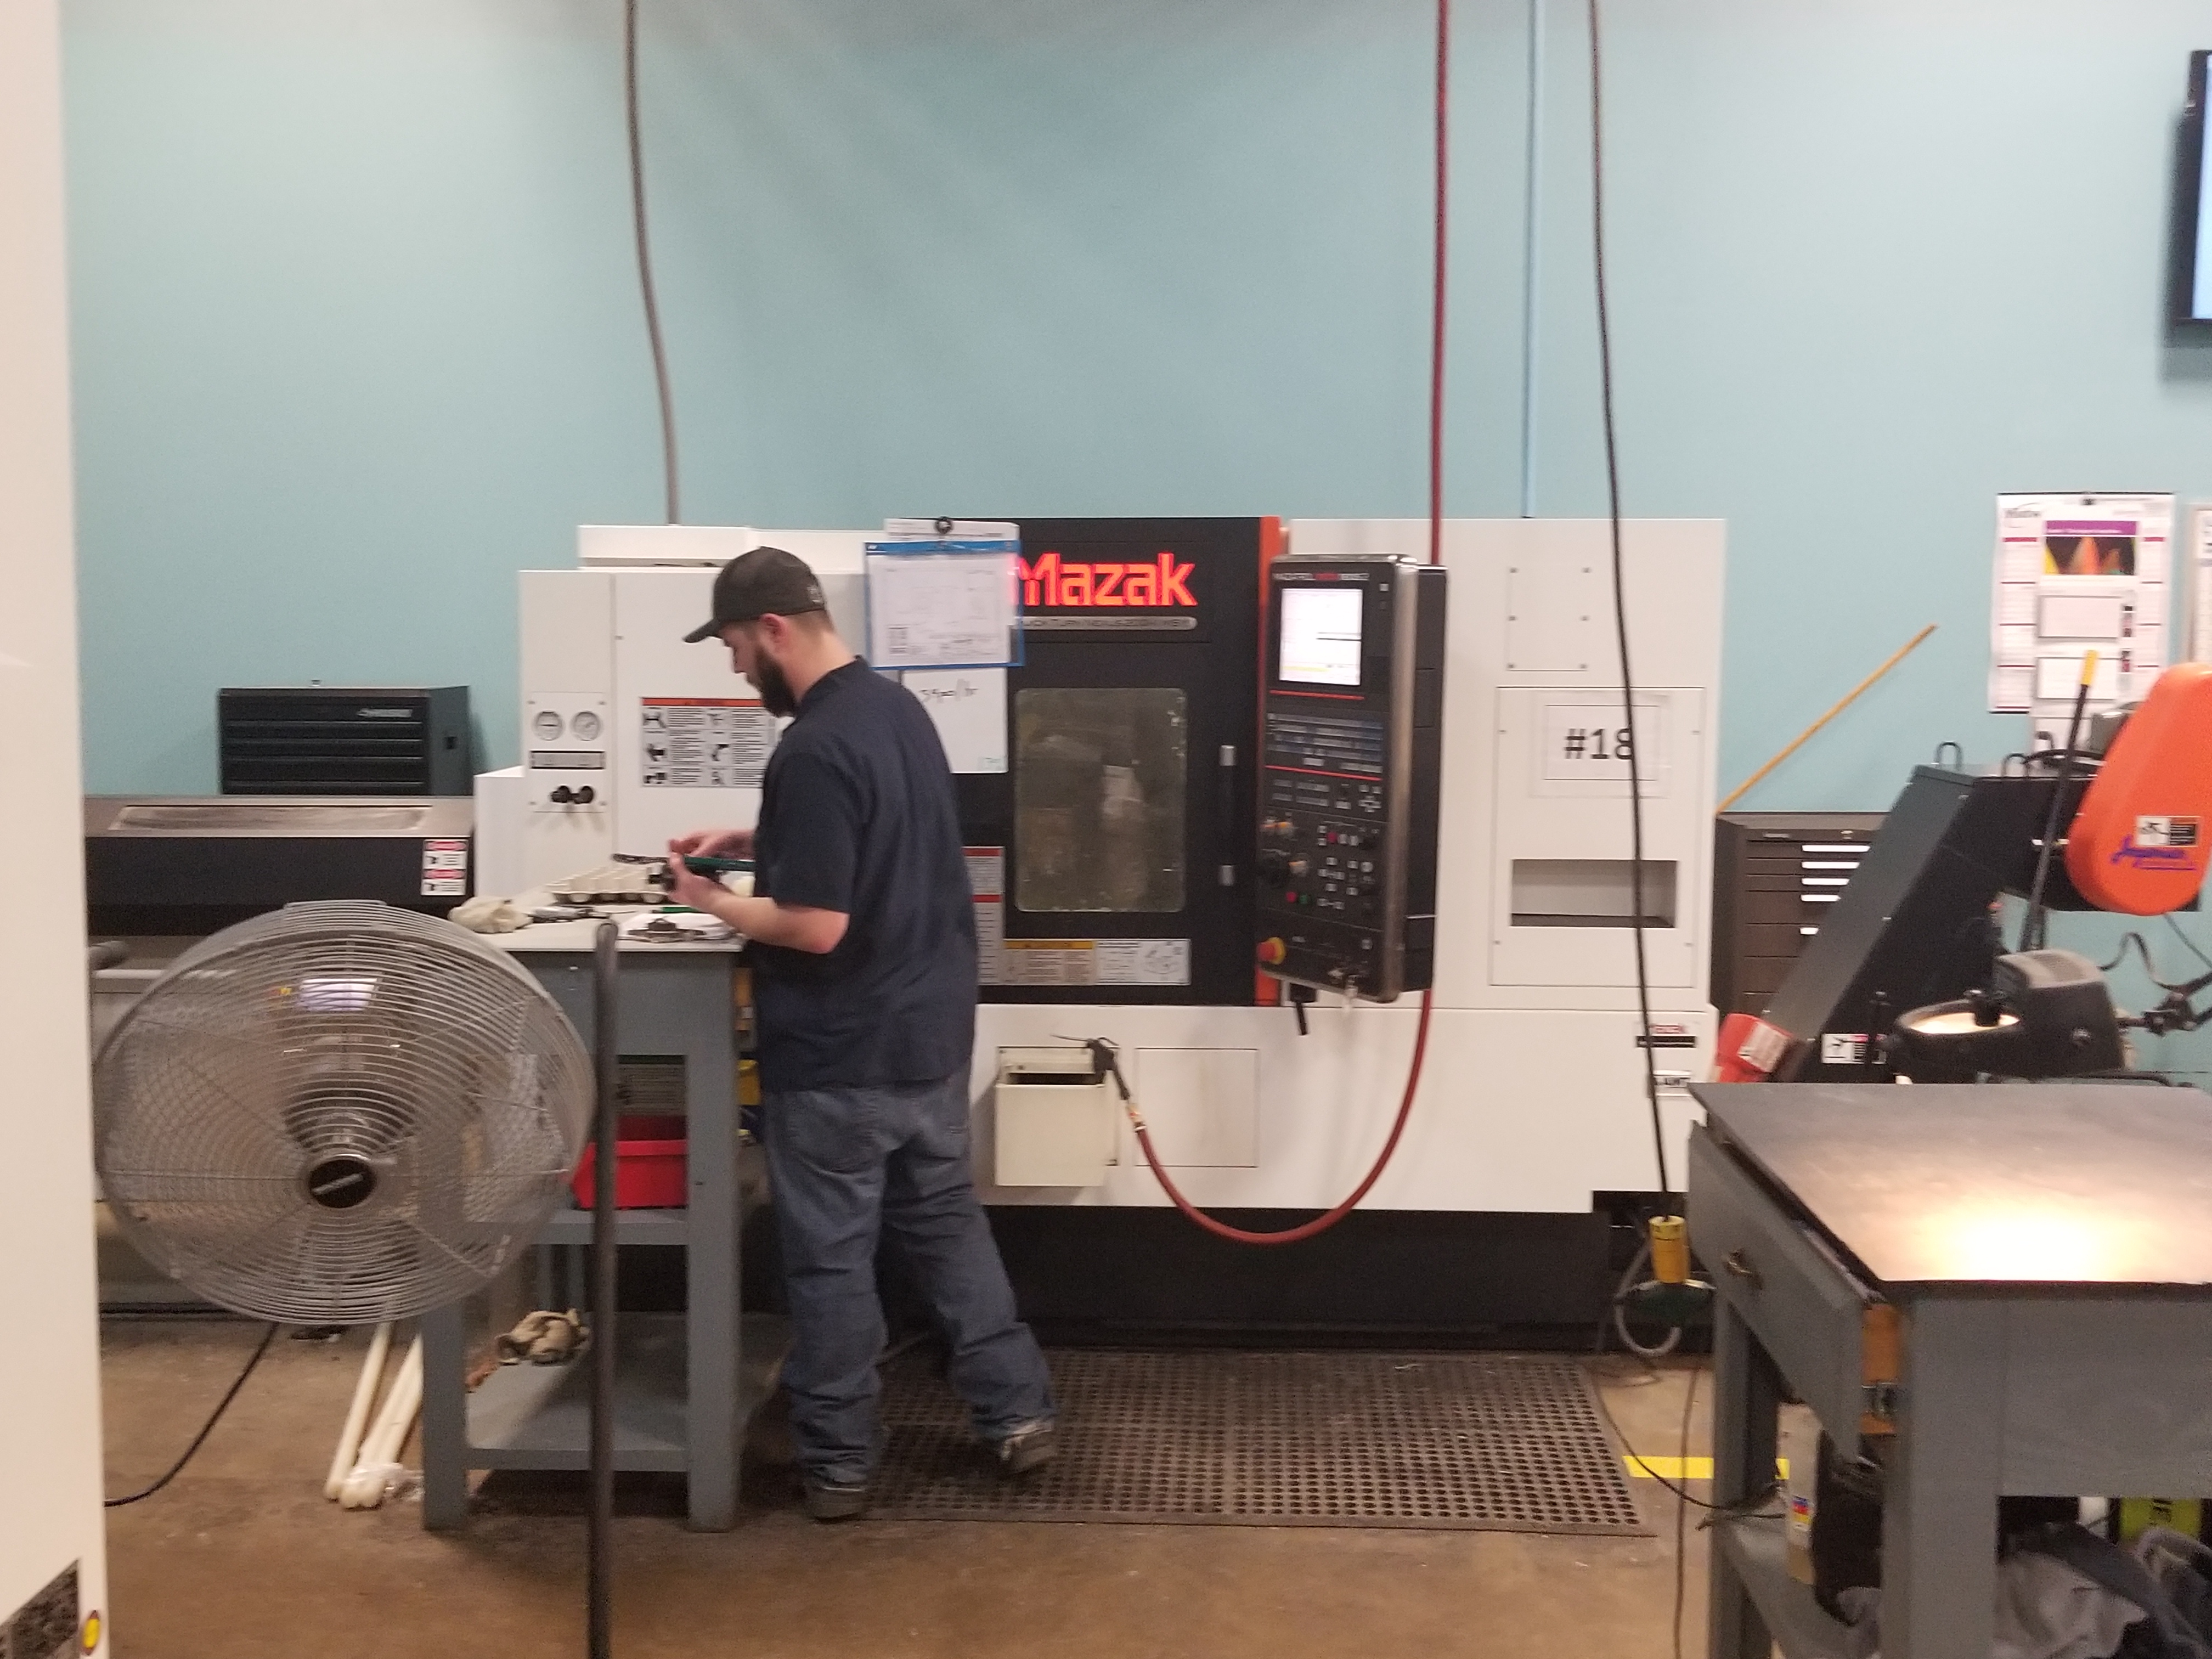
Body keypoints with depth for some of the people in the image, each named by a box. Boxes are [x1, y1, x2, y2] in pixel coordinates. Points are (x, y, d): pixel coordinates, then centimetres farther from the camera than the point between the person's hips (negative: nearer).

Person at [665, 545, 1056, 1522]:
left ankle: (838, 1463, 19)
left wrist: (711, 902, -10)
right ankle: (1018, 1412, 27)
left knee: (830, 1259, 6)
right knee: (948, 1224, 20)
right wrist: (754, 843, 13)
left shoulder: (812, 751, -24)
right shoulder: (896, 705, 5)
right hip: (932, 1032, 9)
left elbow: (817, 926, -25)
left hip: (841, 1057, -9)